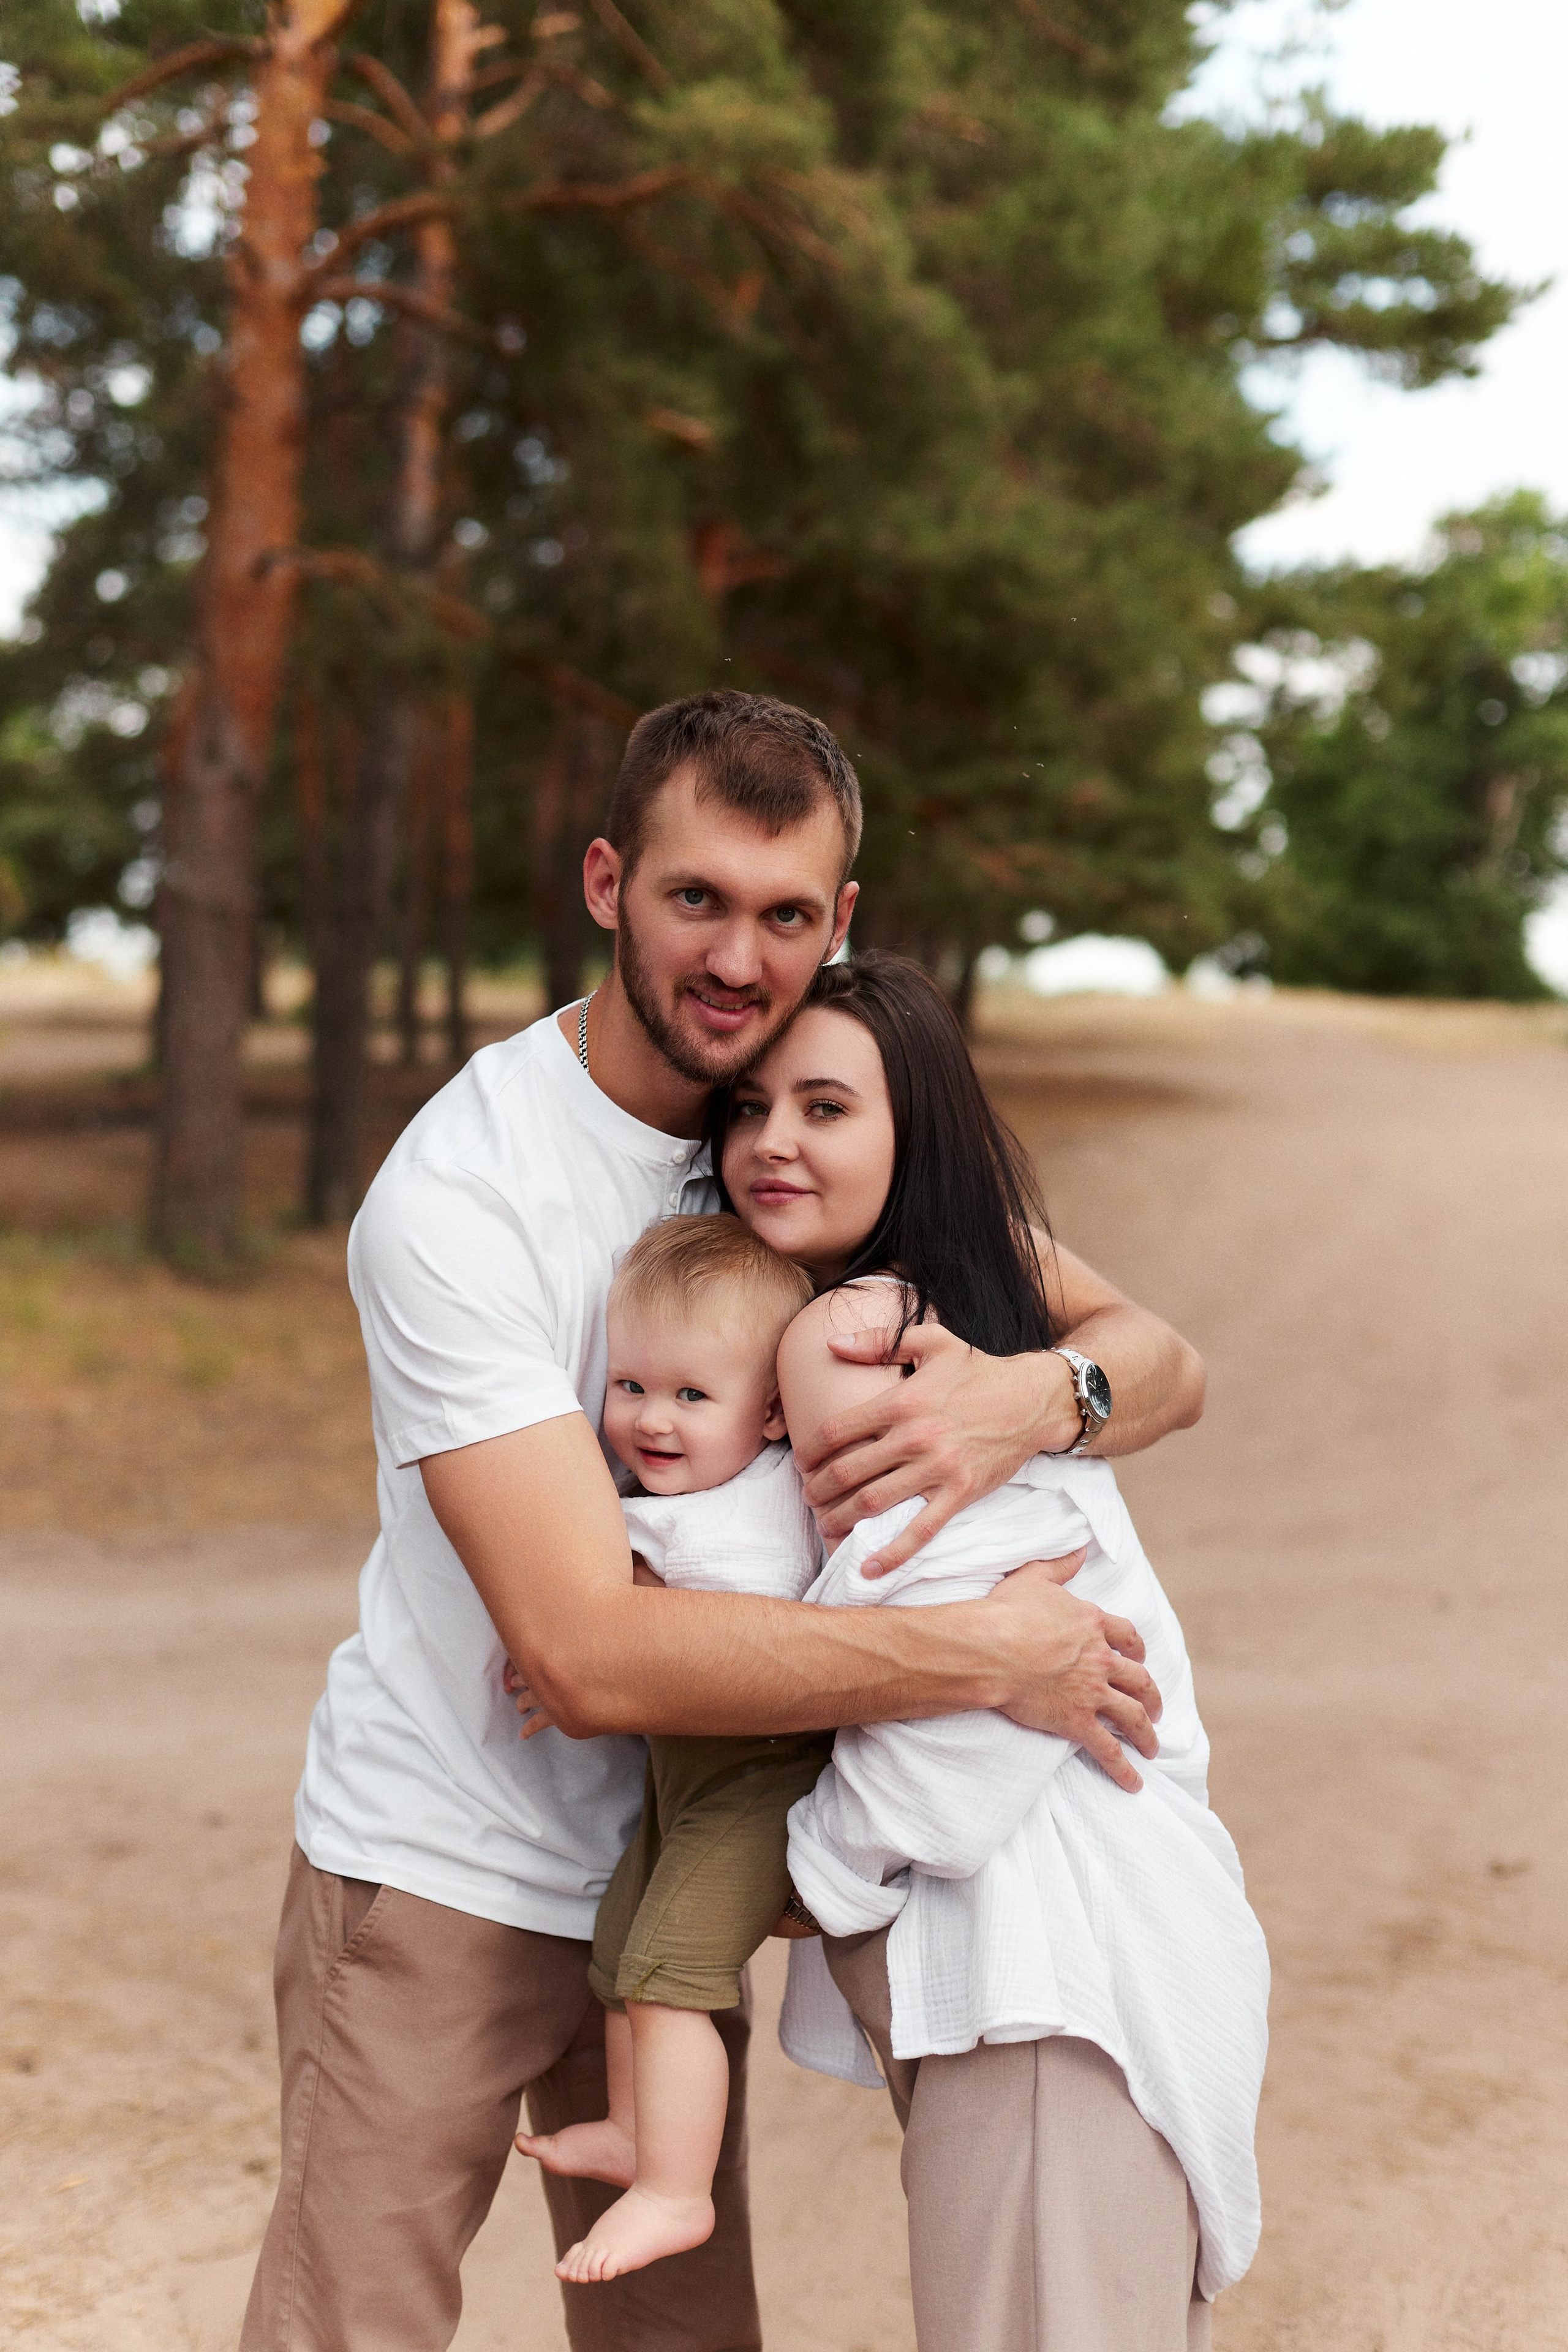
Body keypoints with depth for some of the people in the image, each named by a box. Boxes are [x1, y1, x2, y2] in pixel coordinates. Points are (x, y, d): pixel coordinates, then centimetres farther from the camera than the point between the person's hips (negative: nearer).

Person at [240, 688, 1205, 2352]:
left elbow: (1164, 1361, -3)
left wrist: (1033, 1395, -28)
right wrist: (989, 1653, -27)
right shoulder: (453, 1196, -24)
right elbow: (588, 1655, -30)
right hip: (442, 1873, -5)